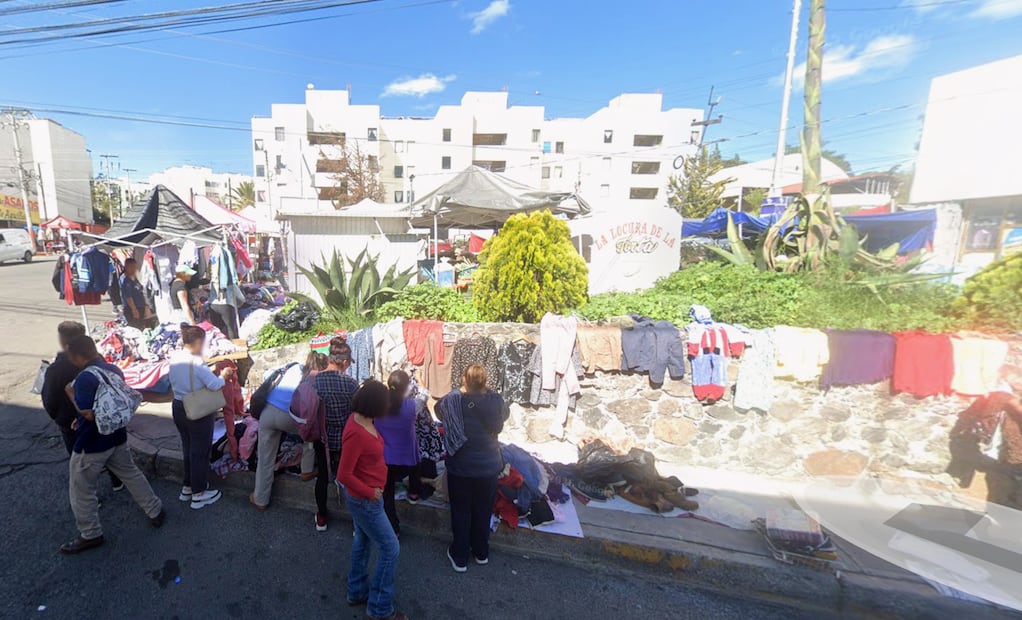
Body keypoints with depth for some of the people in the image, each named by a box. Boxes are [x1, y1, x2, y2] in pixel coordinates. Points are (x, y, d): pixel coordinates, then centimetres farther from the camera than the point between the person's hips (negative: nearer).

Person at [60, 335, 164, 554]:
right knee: (131, 475, 20)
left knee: (81, 490, 12)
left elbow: (89, 413, -25)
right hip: (117, 437, 8)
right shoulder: (115, 370, 1)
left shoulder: (85, 377, -25)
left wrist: (71, 393, -13)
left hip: (91, 444, -7)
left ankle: (90, 535, 25)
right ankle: (155, 512, 28)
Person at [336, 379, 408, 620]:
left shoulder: (360, 418, -8)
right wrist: (369, 493, -18)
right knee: (390, 549, 5)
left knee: (363, 542, 26)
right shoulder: (356, 433, -34)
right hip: (365, 500, -9)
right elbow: (344, 475, -27)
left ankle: (357, 592, 46)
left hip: (365, 496, 9)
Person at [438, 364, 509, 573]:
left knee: (460, 513, 18)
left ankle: (459, 557, 32)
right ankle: (481, 552, 39)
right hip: (489, 468, 2)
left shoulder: (453, 401, -20)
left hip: (460, 468, -1)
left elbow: (439, 408, 2)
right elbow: (505, 414, 5)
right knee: (483, 511, 21)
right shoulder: (496, 401, -17)